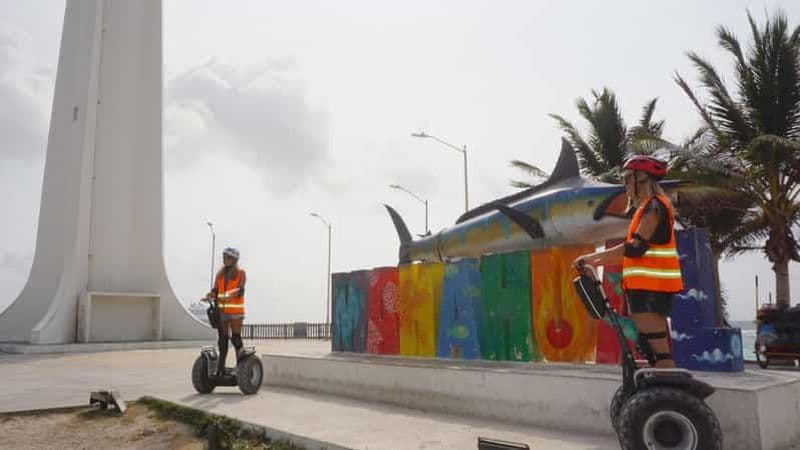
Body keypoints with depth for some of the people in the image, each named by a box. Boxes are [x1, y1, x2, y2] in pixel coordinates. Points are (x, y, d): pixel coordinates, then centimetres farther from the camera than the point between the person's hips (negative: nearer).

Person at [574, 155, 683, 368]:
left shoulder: (654, 206, -10)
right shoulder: (646, 207, 22)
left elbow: (635, 248, -19)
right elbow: (633, 252, 21)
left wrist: (592, 256, -16)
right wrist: (597, 262, 14)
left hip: (651, 288, -10)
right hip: (646, 288, 10)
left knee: (659, 351, -10)